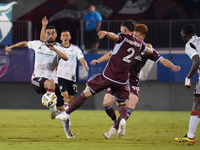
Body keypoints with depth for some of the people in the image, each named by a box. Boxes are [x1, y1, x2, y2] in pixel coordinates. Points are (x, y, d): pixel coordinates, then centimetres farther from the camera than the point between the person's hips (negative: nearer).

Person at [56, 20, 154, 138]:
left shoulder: (123, 37, -3)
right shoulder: (138, 44, 12)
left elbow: (114, 36, -29)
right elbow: (150, 51, 32)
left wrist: (106, 33, -49)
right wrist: (149, 47, 56)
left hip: (108, 76, -4)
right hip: (122, 81, 4)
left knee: (85, 93, 6)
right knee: (122, 103, 17)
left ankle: (67, 114, 6)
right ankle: (122, 119, -16)